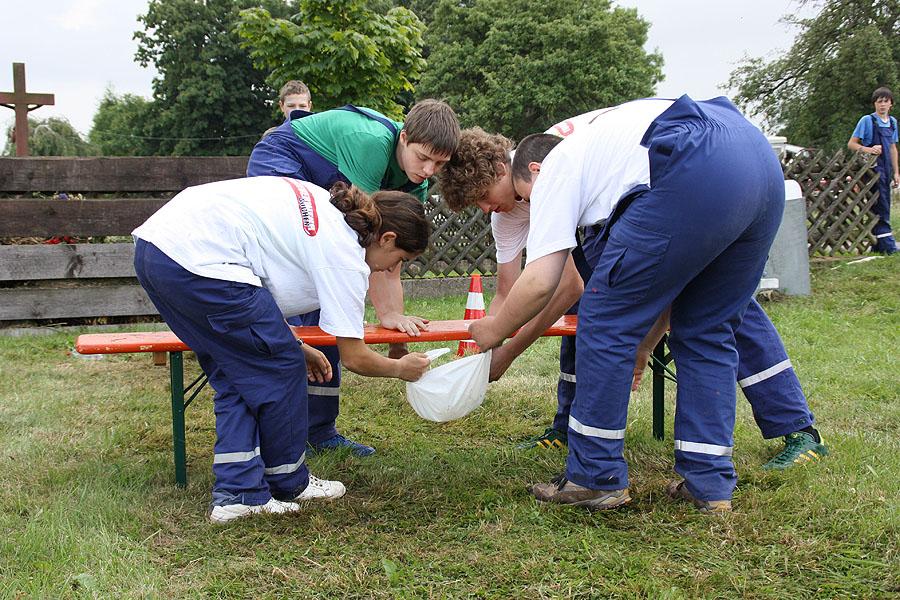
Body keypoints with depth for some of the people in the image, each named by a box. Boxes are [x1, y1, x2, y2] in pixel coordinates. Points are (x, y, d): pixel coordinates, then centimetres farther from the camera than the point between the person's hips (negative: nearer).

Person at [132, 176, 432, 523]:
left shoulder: (327, 208, 21)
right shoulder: (346, 256, -3)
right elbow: (354, 358, 2)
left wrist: (295, 348, 27)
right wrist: (402, 368, 23)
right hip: (198, 260, -9)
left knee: (235, 373, 18)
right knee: (281, 367, 7)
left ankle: (237, 494, 17)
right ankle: (288, 484, 23)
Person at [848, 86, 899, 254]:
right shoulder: (867, 120, -5)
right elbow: (851, 144, -5)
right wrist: (868, 150, -22)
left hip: (886, 169, 7)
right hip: (873, 167, -7)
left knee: (883, 207, 8)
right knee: (880, 208, -11)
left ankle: (878, 245, 13)